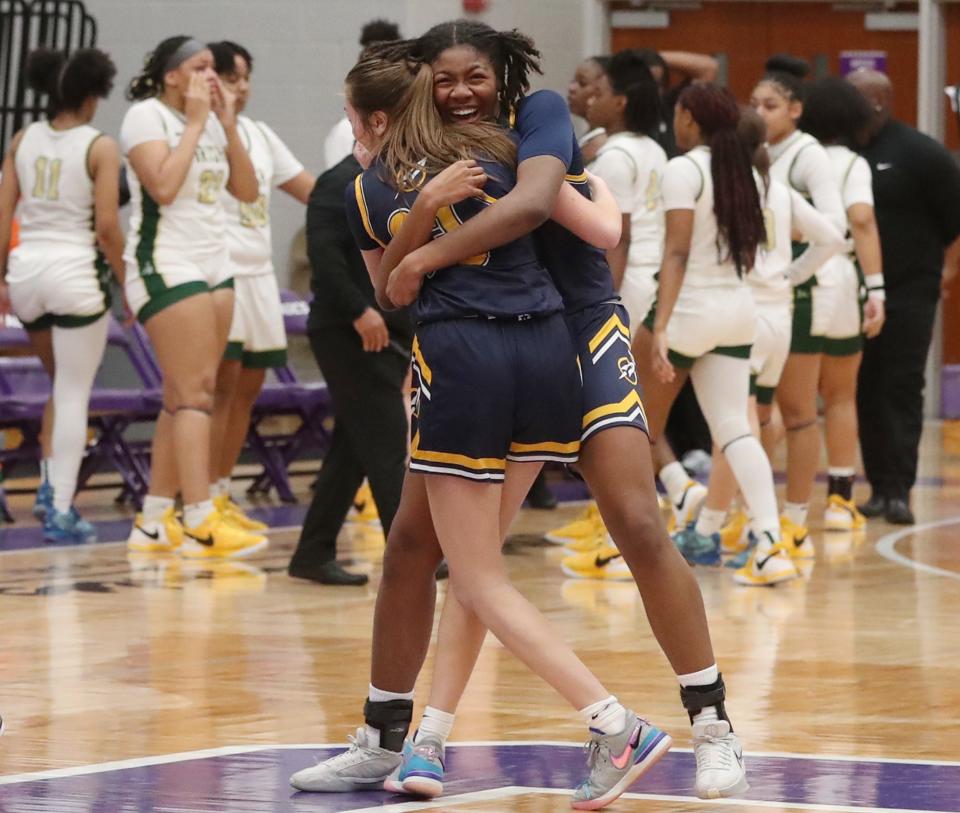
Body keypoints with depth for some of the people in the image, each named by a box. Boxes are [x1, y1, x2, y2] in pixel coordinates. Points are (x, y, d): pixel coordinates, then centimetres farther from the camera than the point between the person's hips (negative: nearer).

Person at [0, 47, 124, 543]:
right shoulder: (100, 147, -8)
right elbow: (107, 227, -12)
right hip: (77, 273, -5)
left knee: (63, 386, 25)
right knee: (73, 396, 3)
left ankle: (51, 486, 18)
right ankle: (61, 512, 1)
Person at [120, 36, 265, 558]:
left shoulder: (210, 120, 14)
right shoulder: (147, 115, -9)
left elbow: (247, 191, 9)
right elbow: (163, 186, -22)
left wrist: (228, 125, 1)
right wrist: (195, 123, -16)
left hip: (212, 265, 8)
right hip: (165, 266, -8)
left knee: (184, 398, 8)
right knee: (194, 393, -14)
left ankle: (154, 523, 12)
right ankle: (201, 526, -18)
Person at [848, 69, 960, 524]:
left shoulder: (919, 154, -8)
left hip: (908, 294, -5)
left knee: (902, 389, -6)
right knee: (866, 391, 6)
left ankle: (899, 490, -8)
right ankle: (879, 486, 12)